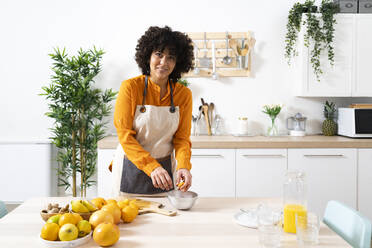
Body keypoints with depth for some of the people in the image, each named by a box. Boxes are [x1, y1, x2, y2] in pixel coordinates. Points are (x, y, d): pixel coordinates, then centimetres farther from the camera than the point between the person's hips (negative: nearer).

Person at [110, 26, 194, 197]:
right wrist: (152, 167, -26)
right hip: (131, 167, -2)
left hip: (164, 168, 3)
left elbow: (182, 138, -3)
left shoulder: (184, 94, -4)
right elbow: (125, 136, -16)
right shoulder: (130, 87, -13)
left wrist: (183, 166, -22)